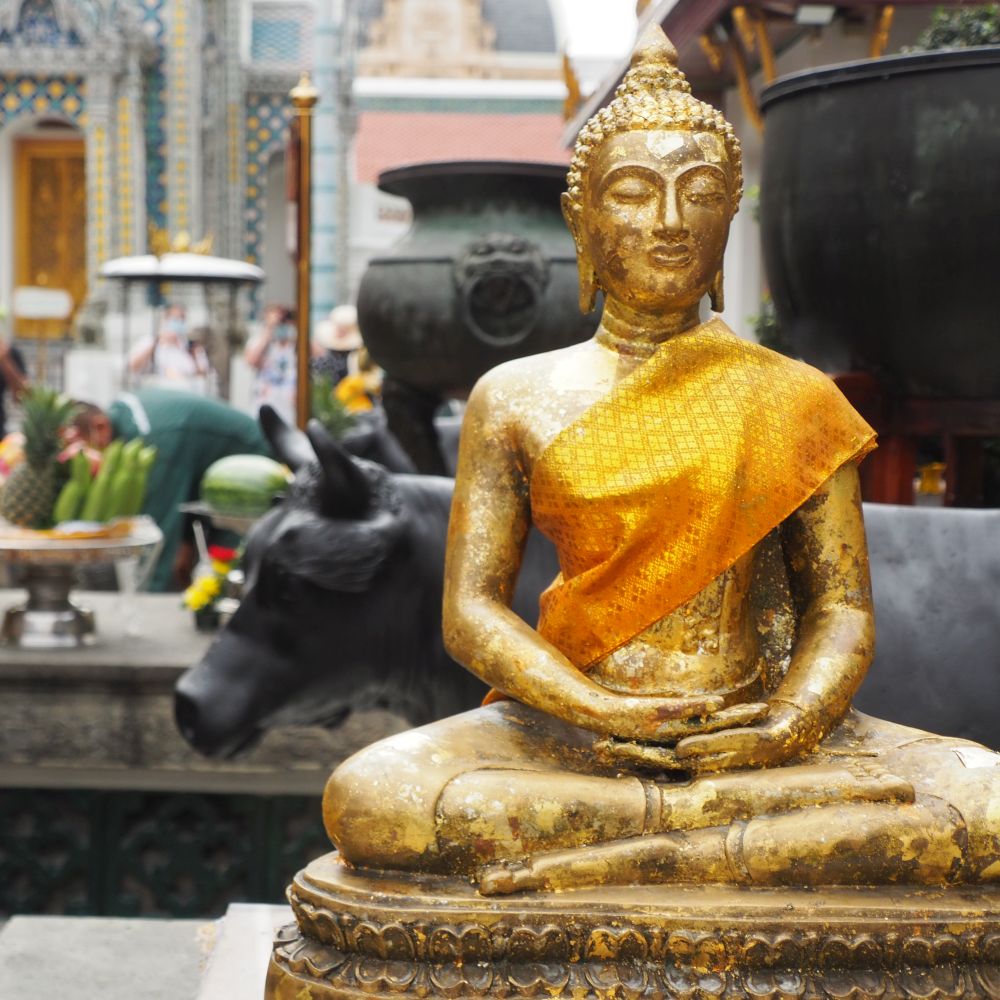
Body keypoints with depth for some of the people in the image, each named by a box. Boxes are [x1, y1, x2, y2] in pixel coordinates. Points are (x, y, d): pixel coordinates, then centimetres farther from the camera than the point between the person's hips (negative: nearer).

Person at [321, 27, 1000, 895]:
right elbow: (471, 609, 3)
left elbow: (842, 606, 8)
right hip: (568, 737, 0)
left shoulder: (790, 400, 12)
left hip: (752, 728, 1)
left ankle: (597, 866, -29)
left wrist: (793, 724, -15)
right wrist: (602, 714, -15)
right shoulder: (515, 399, 10)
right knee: (368, 799, -33)